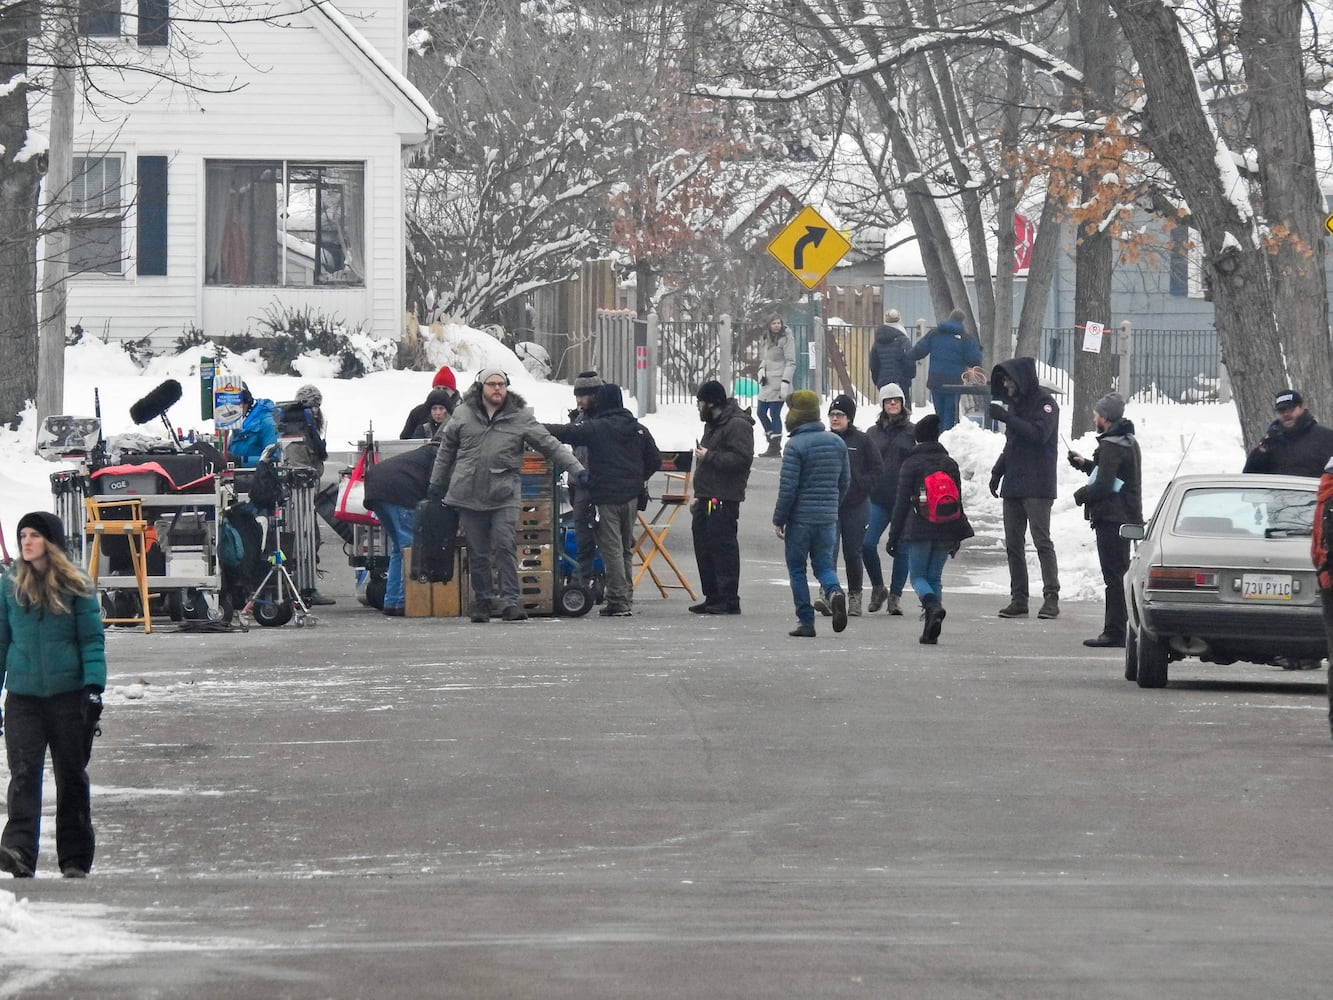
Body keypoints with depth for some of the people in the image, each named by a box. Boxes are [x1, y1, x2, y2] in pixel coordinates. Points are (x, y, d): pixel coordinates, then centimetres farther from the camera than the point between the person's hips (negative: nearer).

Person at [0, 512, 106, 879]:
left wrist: (94, 686, -13)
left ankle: (75, 861, 13)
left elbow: (92, 639, -1)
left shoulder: (75, 586, 0)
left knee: (72, 776, 6)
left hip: (68, 694, -1)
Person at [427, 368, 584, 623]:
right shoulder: (463, 415, 8)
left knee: (505, 546, -12)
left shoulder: (521, 417, 2)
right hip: (468, 494, 2)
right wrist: (436, 483, 22)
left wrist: (576, 469, -3)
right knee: (477, 552, 7)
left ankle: (510, 601, -11)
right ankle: (482, 601, 18)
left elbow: (550, 445, 3)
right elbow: (446, 450, 19)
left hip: (504, 495, -2)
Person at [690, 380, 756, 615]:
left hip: (724, 500, -10)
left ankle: (729, 601, -7)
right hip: (707, 499, 10)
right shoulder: (713, 424, 22)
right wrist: (699, 496, 26)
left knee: (723, 548, -9)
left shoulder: (737, 426, -12)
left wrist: (709, 456, -18)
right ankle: (712, 598, 19)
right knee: (704, 549, 12)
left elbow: (742, 459, -23)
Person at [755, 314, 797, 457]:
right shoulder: (768, 339, 15)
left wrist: (785, 383, -20)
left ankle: (775, 447, 1)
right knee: (762, 413, 11)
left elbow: (791, 363, -13)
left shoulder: (786, 339, -9)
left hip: (778, 383, -9)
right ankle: (773, 442, 23)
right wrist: (761, 370, 4)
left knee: (775, 414, -6)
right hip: (767, 383, 9)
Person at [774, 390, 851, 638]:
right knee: (824, 564, 13)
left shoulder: (795, 445, -13)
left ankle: (806, 621, 4)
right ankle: (834, 592, -18)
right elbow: (845, 481, 12)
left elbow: (788, 486, -14)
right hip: (828, 518, 5)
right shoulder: (836, 442, 7)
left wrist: (779, 519, -5)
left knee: (797, 569, 6)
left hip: (800, 517, -5)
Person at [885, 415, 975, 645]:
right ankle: (931, 632, 3)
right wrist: (956, 537, 19)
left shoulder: (911, 464, -5)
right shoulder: (950, 464, 8)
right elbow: (958, 500, 12)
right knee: (935, 577, 12)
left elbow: (902, 502, -4)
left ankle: (933, 606, -25)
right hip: (945, 531, 4)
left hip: (918, 530, -4)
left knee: (918, 576, 6)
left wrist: (893, 536, 1)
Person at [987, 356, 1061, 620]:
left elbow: (1039, 433, -22)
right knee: (1013, 544, 6)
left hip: (1037, 486, -9)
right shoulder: (1016, 403, 18)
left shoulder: (1044, 402, -7)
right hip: (1013, 485, 9)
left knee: (1042, 541, -11)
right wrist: (998, 471, 16)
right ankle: (1018, 599, 9)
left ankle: (1051, 597, -12)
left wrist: (1006, 418, -22)